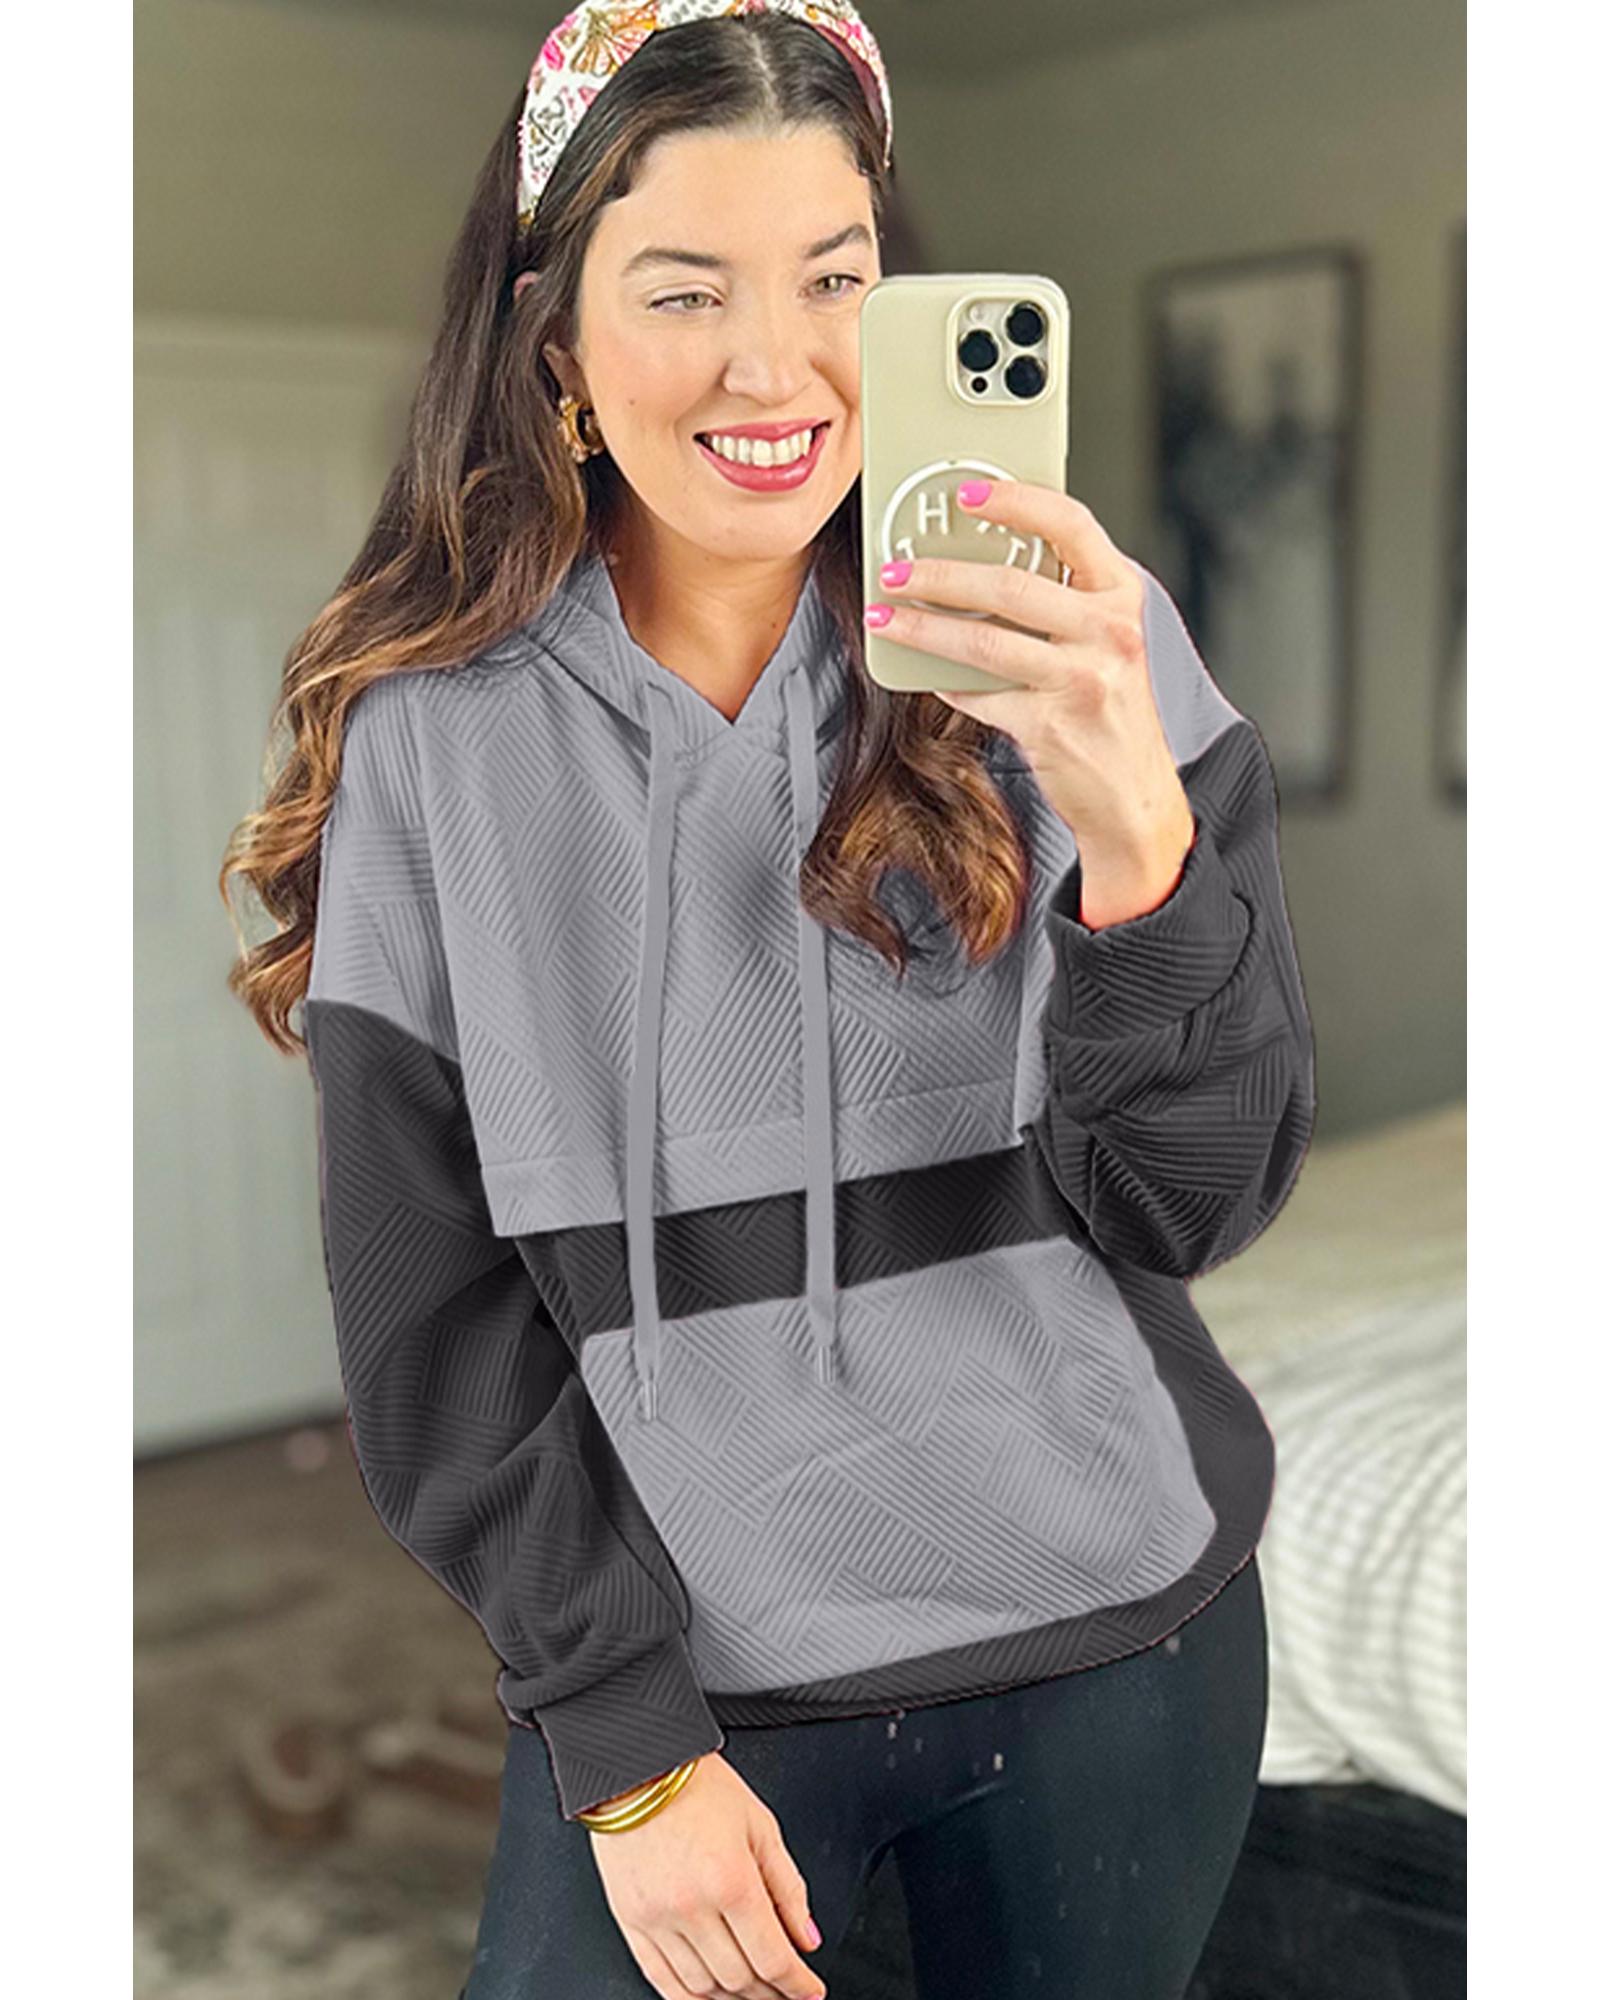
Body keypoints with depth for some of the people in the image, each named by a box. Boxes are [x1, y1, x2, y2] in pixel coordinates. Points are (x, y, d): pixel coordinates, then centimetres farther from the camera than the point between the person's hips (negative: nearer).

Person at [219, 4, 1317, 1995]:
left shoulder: (1065, 637, -8)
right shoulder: (429, 741, -7)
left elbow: (1193, 1203, -12)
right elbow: (431, 1309, -3)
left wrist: (1138, 832, -30)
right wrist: (623, 1741, -7)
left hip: (1112, 1639, 1)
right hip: (678, 1669, 0)